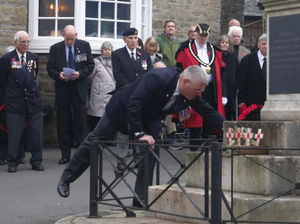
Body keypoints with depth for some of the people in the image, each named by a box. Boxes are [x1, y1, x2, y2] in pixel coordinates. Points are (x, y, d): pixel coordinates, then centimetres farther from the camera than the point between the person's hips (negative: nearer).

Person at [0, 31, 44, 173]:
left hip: (33, 101, 3)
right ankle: (12, 162, 10)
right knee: (14, 134, 0)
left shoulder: (34, 58, 10)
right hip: (15, 102, -3)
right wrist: (12, 92, 9)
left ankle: (36, 161, 13)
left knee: (37, 133, 3)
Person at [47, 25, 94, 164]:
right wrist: (59, 75, -15)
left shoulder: (84, 46, 4)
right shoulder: (55, 48, 4)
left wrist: (80, 73, -14)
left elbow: (90, 65, 4)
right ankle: (65, 154, 11)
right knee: (63, 123, 4)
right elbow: (50, 68, 5)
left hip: (79, 88, -1)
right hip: (62, 89, 1)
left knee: (81, 121, -3)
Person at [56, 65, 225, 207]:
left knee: (151, 150, -8)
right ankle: (66, 179, 24)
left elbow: (208, 111, -4)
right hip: (122, 110, -5)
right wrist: (140, 134, -36)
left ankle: (140, 201, 1)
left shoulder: (192, 94, -17)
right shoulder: (157, 78, -39)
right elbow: (133, 105, -37)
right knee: (93, 143, 6)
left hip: (149, 118, 6)